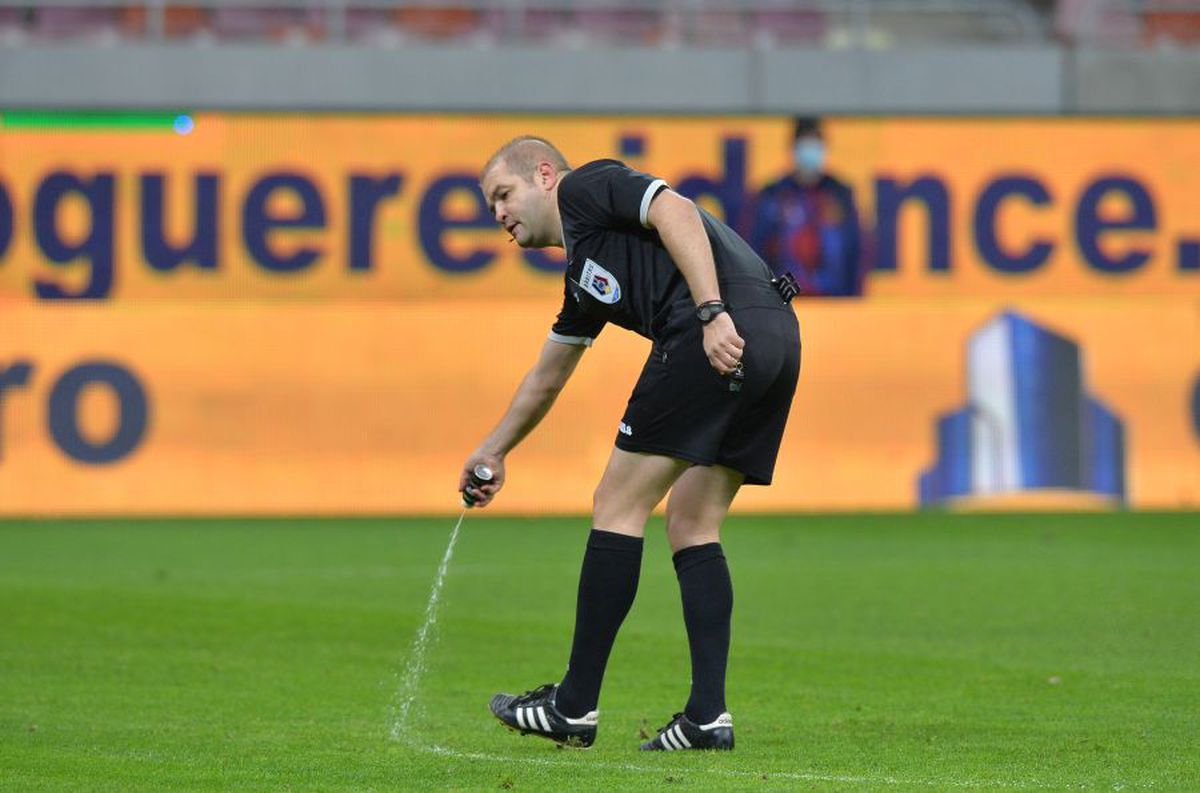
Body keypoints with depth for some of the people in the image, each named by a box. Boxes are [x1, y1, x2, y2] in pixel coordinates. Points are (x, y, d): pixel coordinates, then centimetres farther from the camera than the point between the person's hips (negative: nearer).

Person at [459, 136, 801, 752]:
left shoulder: (584, 187, 9)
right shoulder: (583, 277, 33)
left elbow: (677, 214, -9)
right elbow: (545, 379, 46)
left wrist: (713, 312, -20)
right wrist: (493, 451, 56)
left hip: (723, 333, -9)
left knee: (619, 507, -2)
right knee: (692, 527, 13)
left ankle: (575, 707, 2)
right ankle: (708, 716, 5)